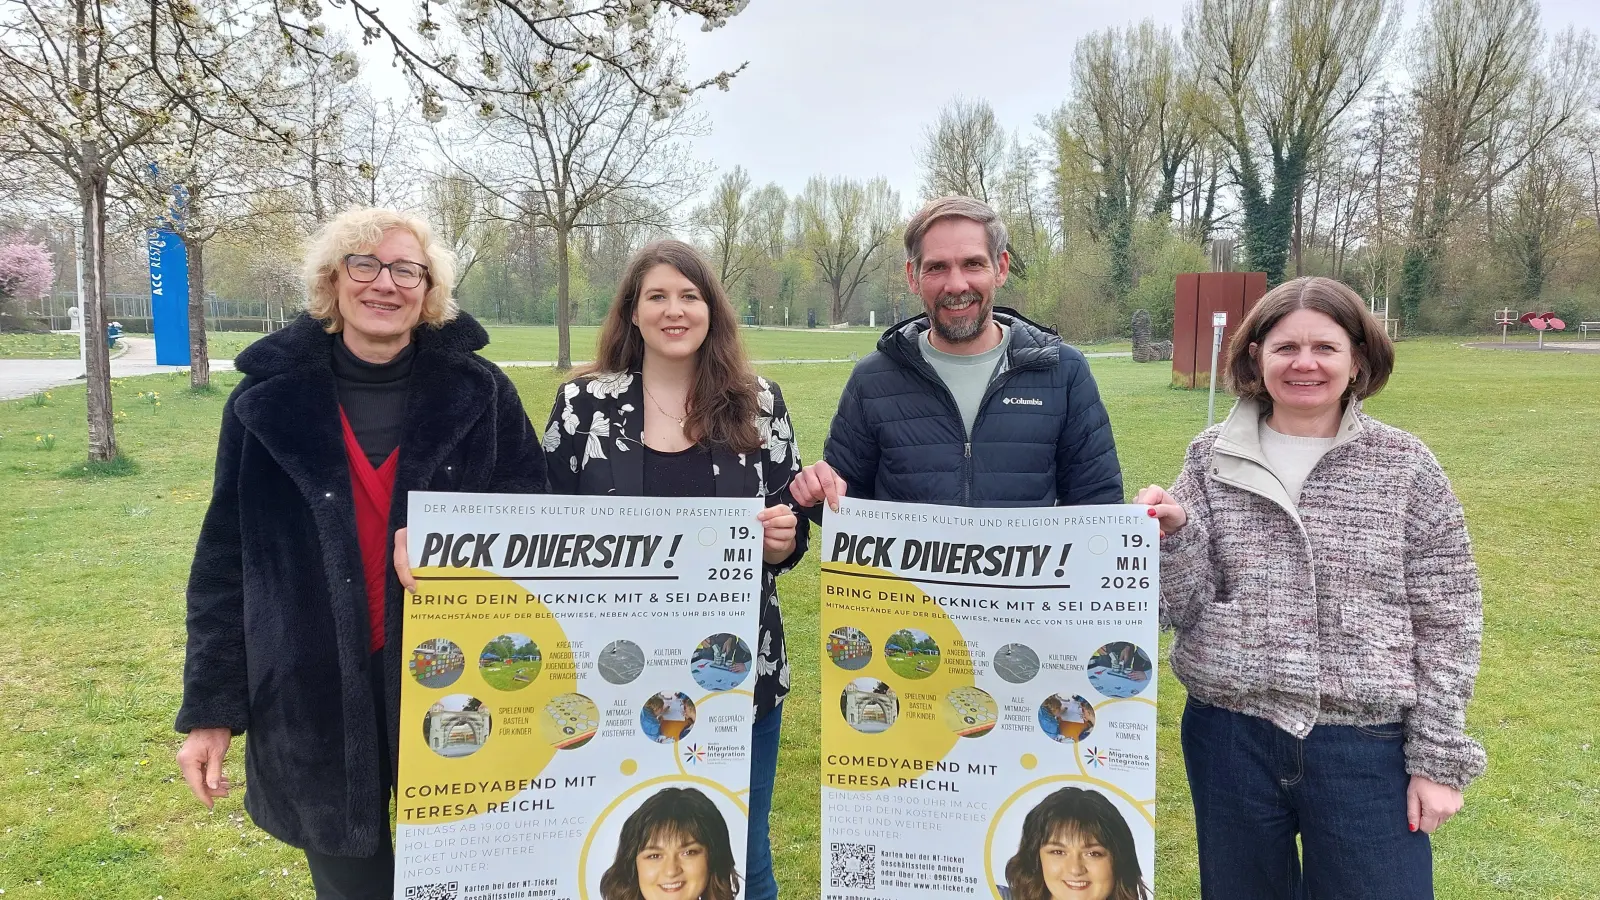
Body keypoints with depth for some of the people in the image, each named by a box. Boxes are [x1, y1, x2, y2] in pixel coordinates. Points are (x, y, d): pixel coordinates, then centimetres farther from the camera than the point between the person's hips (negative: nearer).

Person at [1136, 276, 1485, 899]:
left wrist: (1439, 758, -2)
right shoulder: (1213, 460, 0)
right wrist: (1173, 534, -19)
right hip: (1230, 737, 1)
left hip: (1368, 745, -1)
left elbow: (1447, 624, 1)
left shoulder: (1405, 466, -2)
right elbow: (1185, 611, -1)